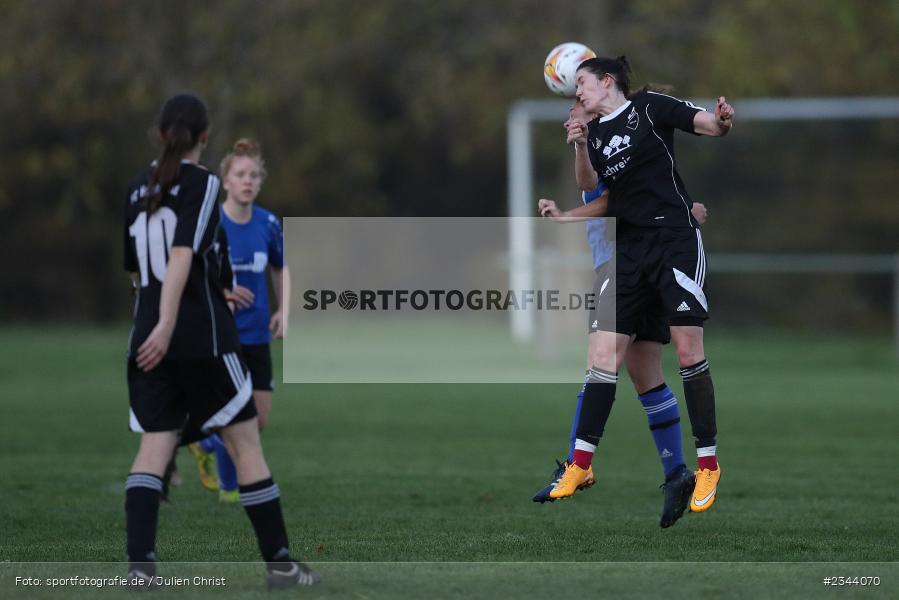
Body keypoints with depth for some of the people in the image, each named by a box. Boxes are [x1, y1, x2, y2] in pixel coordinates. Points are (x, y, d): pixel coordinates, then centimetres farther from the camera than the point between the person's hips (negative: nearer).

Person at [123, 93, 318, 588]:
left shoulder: (137, 189, 12)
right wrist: (167, 324, -25)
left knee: (153, 449, 0)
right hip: (203, 336, -5)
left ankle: (139, 564, -16)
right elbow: (182, 255, -19)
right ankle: (279, 563, 8)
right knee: (245, 442, 4)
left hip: (148, 337, 5)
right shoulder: (202, 184, -6)